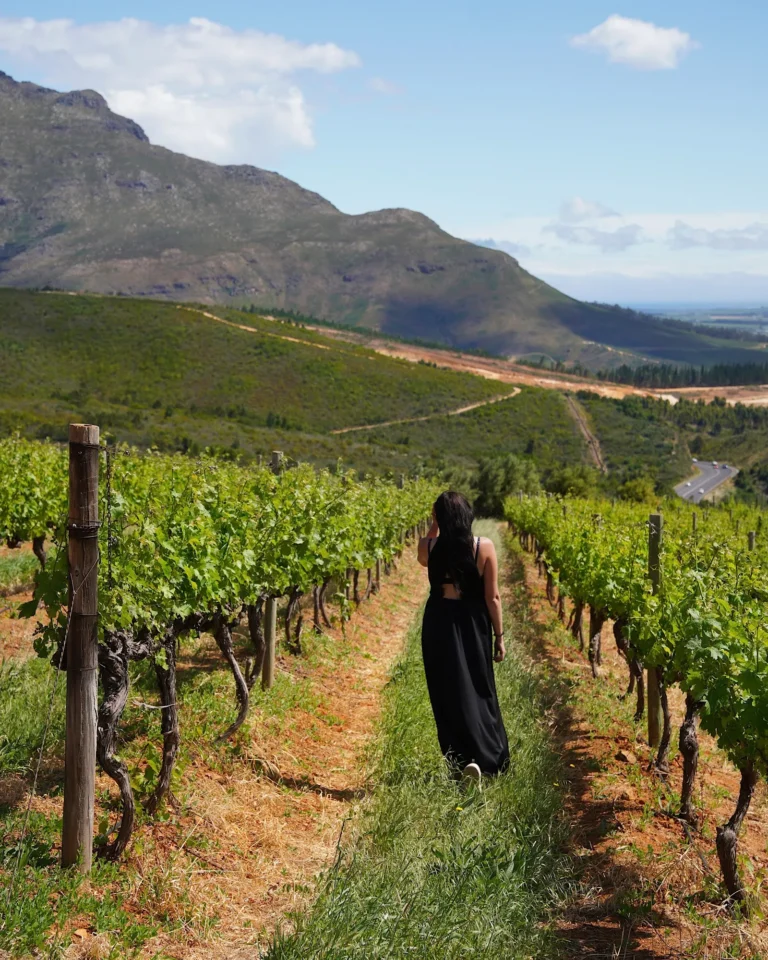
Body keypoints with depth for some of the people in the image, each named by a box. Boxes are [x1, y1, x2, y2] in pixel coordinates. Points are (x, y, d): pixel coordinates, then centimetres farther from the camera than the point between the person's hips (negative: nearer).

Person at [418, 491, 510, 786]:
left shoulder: (429, 547, -8)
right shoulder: (485, 547, -10)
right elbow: (492, 597, -7)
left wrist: (434, 528, 9)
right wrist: (499, 636, 2)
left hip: (439, 623, 0)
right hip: (473, 625, 0)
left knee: (448, 694, 8)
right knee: (480, 691, 15)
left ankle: (461, 760, 6)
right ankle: (492, 758, 10)